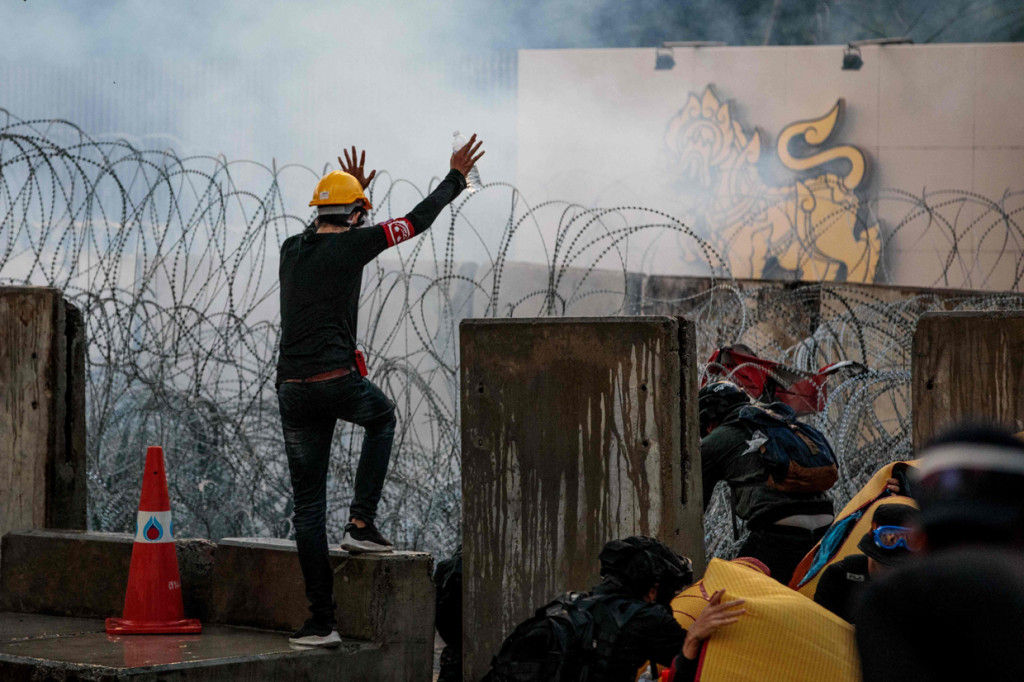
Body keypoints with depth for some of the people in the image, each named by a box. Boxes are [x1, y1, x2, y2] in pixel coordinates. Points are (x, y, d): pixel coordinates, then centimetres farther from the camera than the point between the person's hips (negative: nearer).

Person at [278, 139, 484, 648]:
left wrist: (352, 188, 49)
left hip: (292, 391, 5)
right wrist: (456, 177, 22)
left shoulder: (292, 249, 13)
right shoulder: (351, 245, -3)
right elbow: (417, 220, 7)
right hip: (337, 382, -4)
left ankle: (321, 621, 6)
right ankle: (361, 523, 17)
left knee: (308, 506, 8)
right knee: (382, 418, 32)